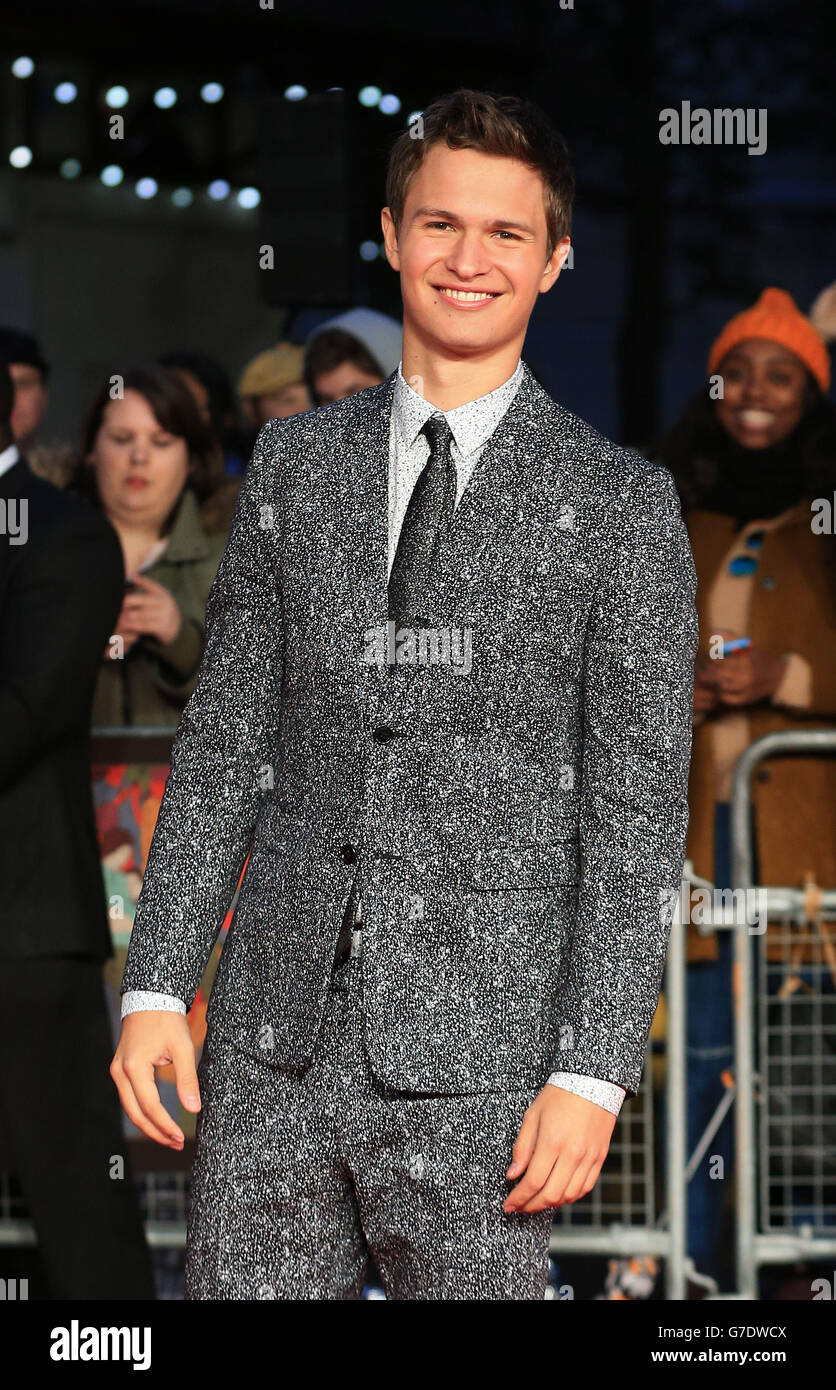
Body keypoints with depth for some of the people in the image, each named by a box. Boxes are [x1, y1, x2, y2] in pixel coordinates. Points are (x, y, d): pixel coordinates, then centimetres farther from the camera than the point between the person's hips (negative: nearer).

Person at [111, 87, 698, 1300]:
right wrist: (155, 985, 4)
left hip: (476, 1061, -3)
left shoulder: (622, 506, -1)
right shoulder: (295, 463, 11)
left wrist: (592, 1073, -10)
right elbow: (225, 743, 12)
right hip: (275, 1033, 3)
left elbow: (637, 814, -3)